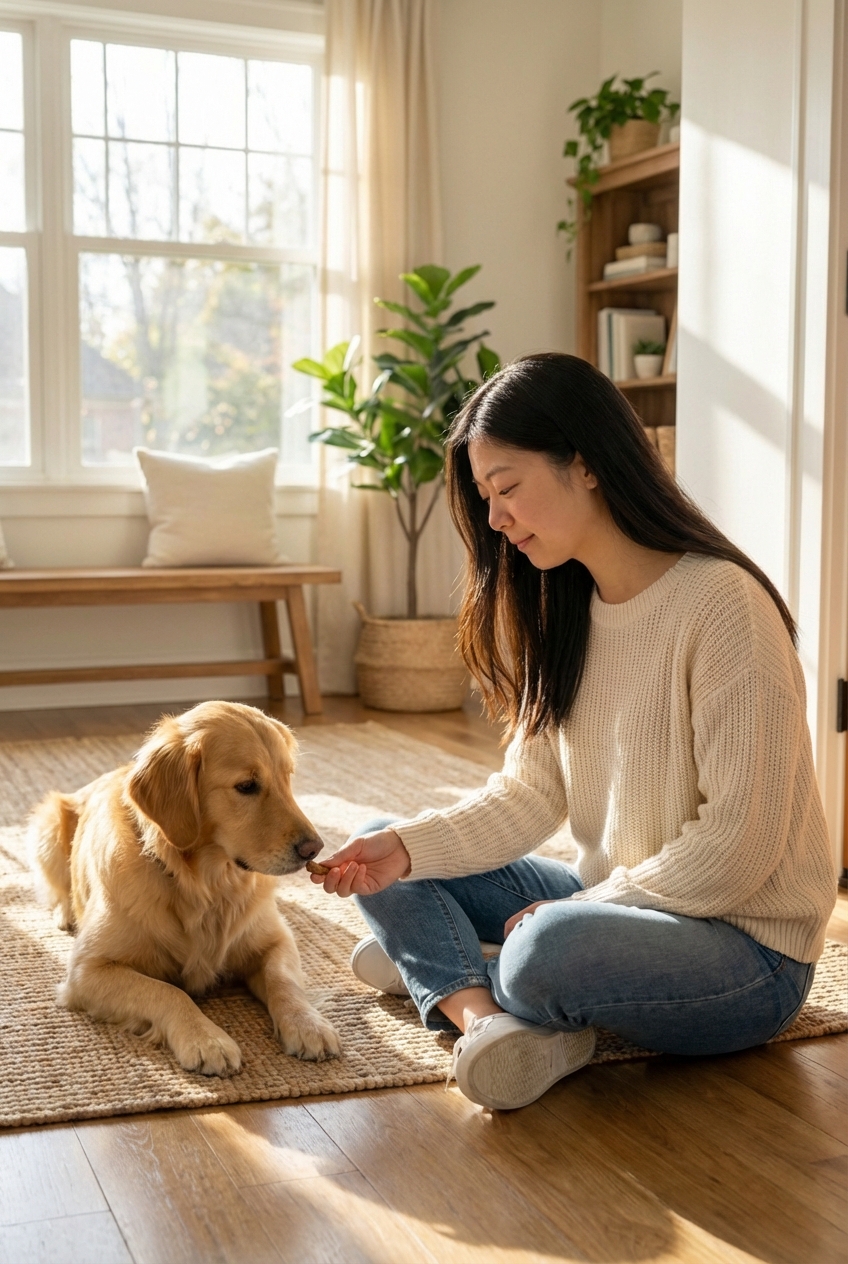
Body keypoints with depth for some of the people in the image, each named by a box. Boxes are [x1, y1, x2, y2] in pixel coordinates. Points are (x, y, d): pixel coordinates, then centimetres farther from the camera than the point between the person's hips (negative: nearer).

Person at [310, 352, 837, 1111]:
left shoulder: (721, 605, -20)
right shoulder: (563, 610, 5)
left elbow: (738, 845, -21)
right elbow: (530, 795, 0)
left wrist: (589, 905, -15)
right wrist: (407, 848, -14)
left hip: (744, 948, -8)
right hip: (617, 905, 8)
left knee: (552, 948, -38)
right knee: (388, 859, 2)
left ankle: (440, 969, -7)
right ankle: (483, 1014, -21)